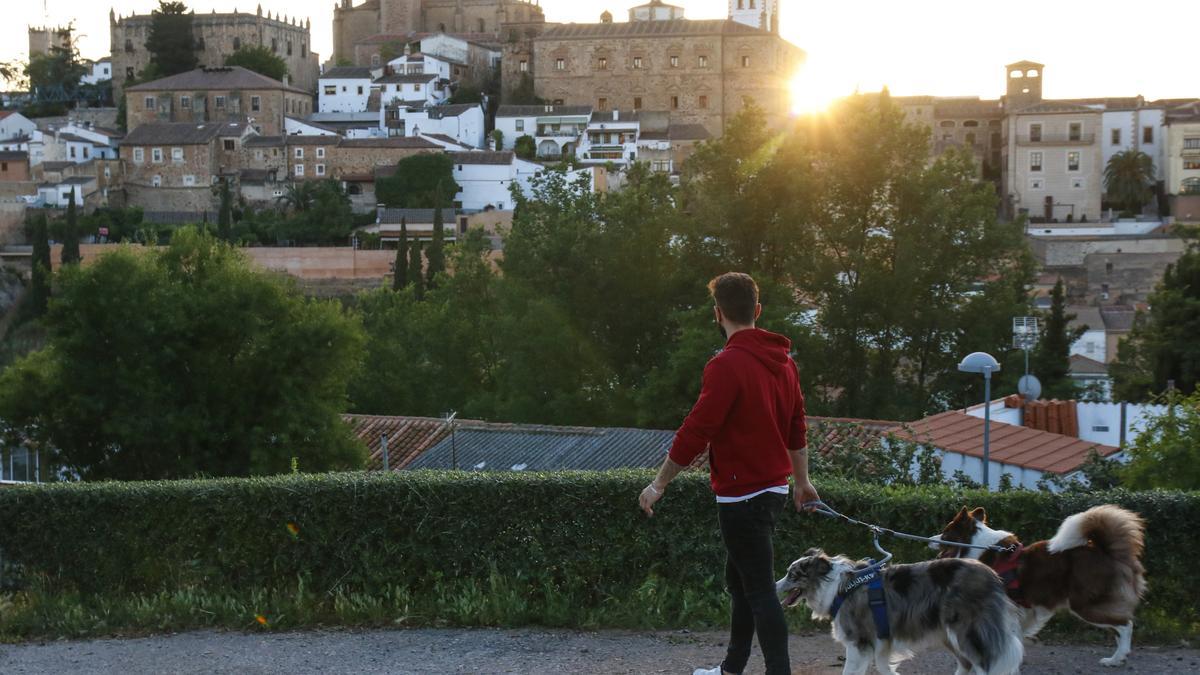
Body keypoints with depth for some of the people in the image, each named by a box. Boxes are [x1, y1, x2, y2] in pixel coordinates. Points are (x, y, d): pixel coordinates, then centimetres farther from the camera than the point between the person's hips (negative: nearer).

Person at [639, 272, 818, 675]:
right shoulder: (782, 361, 7)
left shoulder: (728, 365, -19)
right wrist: (802, 481, 26)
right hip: (774, 489, 9)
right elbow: (796, 428, 16)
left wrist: (659, 484, -12)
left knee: (760, 590, -6)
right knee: (738, 581, 20)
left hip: (742, 495, -9)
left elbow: (696, 431, -20)